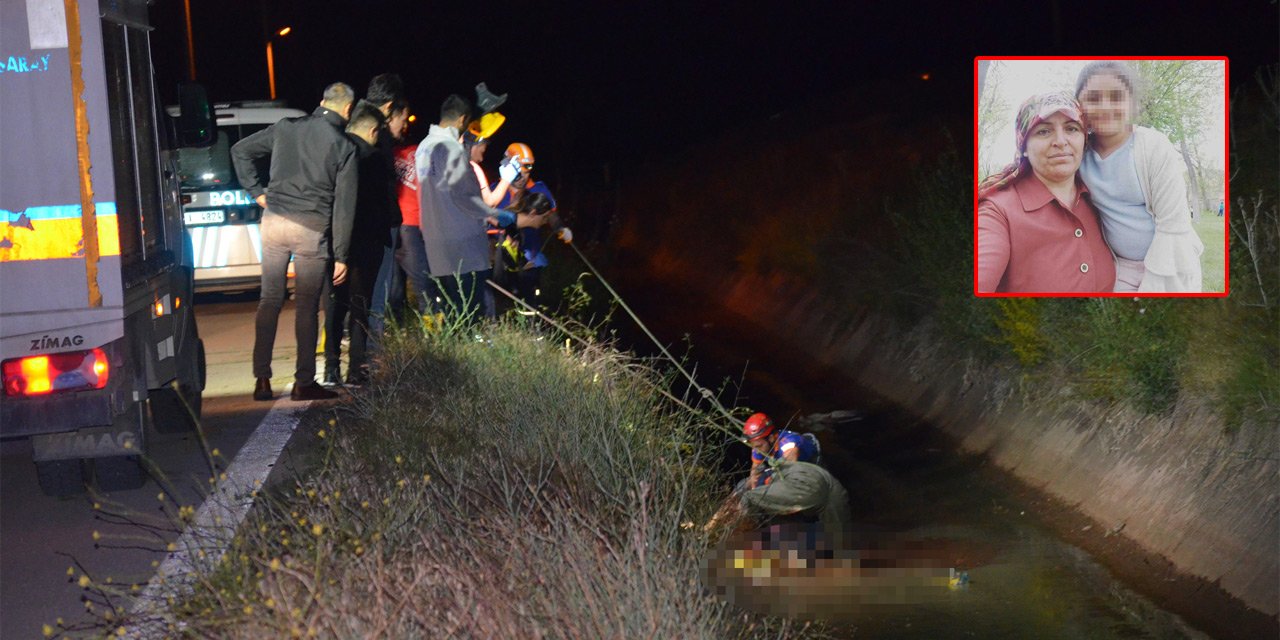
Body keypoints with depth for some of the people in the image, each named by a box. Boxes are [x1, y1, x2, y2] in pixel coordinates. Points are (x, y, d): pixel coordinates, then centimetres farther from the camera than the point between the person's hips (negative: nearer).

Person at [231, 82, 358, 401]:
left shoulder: (287, 127, 7)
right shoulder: (344, 146, -3)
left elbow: (240, 150, 11)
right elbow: (344, 206, -5)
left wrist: (257, 191, 15)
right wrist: (341, 256, -1)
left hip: (275, 220, 3)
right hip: (313, 230, -3)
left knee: (269, 300, 10)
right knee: (307, 306, 5)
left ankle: (262, 379, 10)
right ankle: (304, 383, 9)